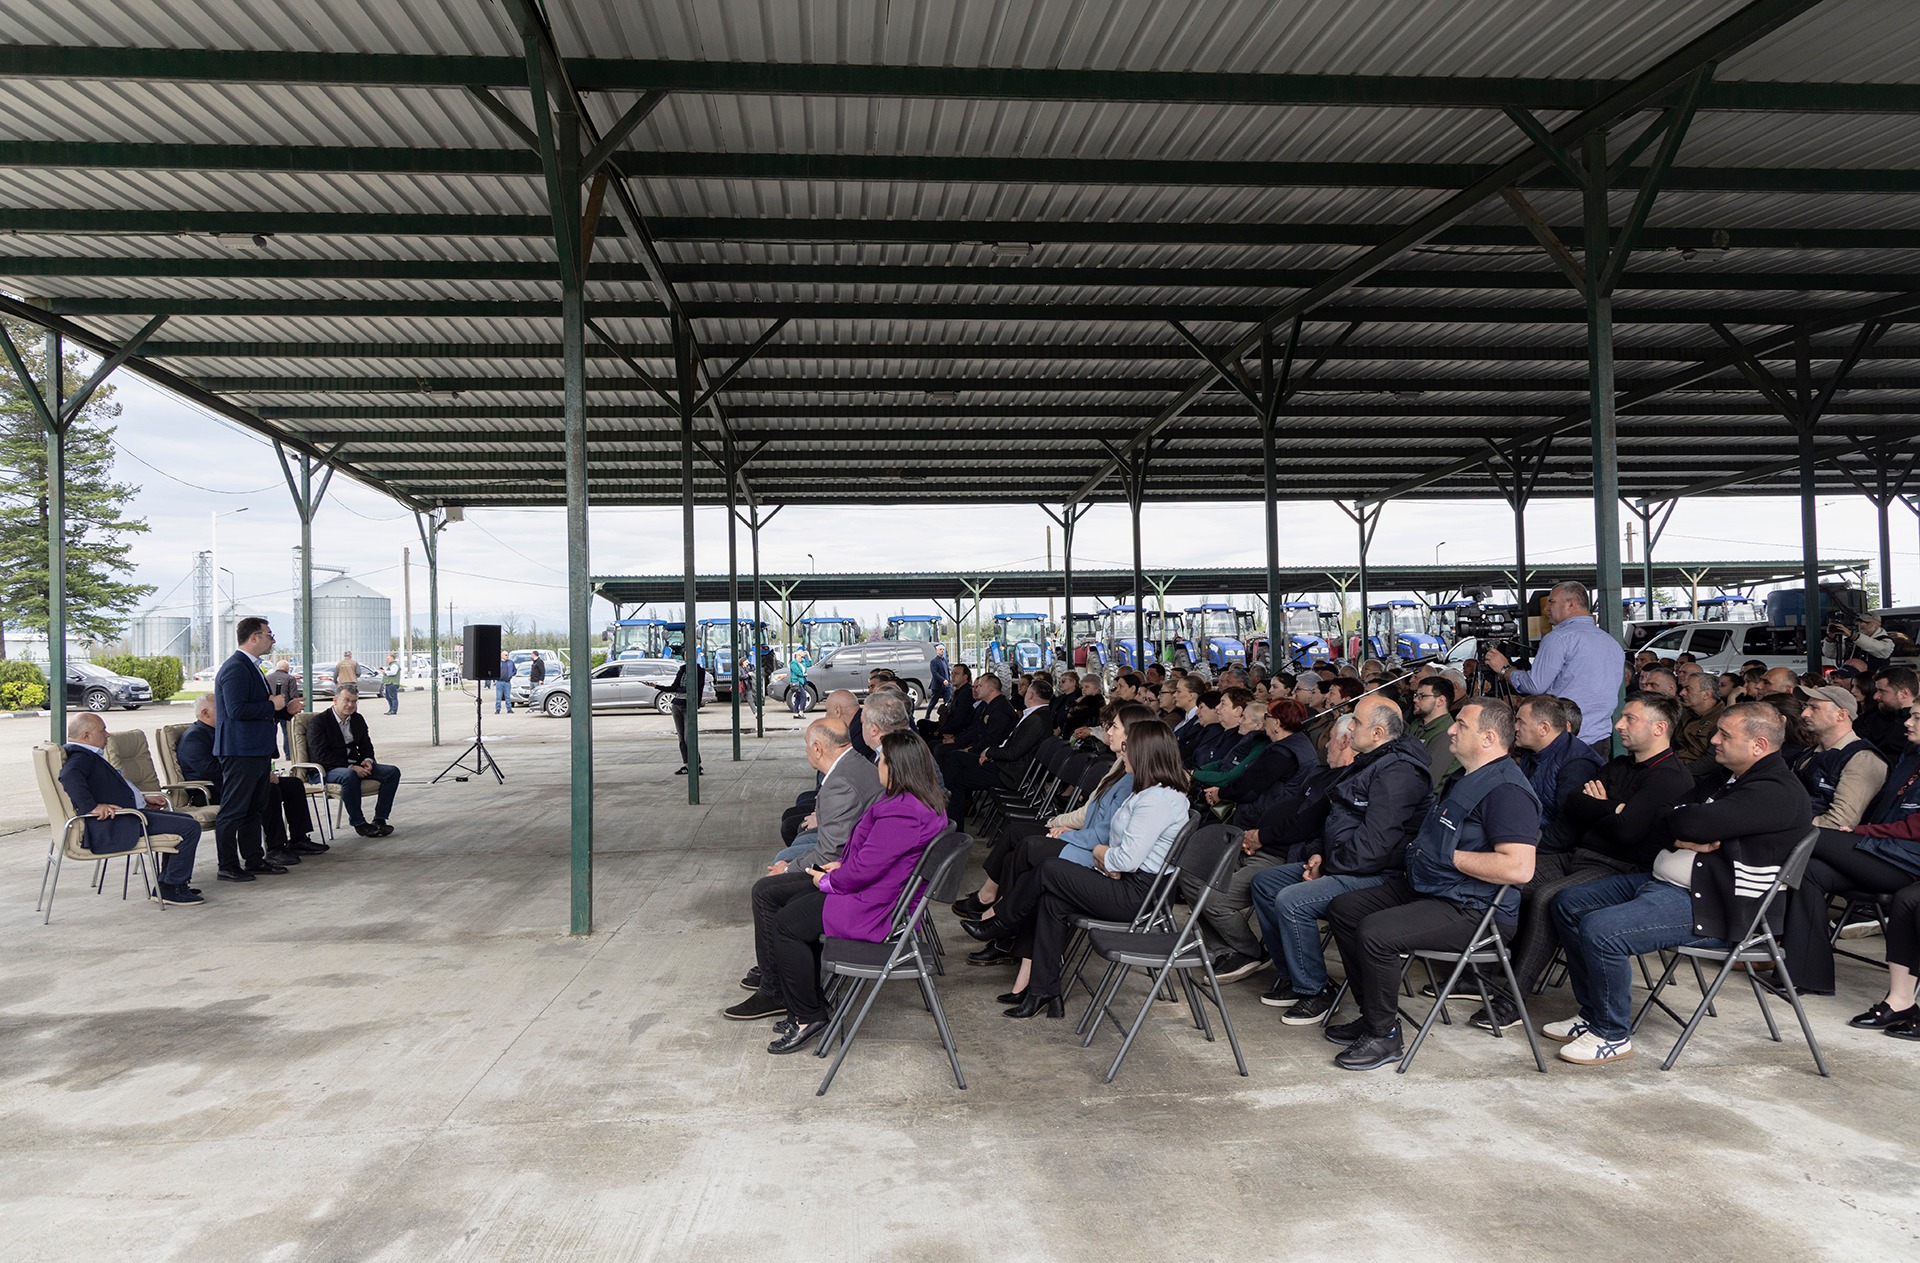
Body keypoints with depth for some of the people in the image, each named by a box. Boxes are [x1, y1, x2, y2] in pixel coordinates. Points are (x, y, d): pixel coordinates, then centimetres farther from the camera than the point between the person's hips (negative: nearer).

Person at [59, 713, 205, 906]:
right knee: (190, 828, -15)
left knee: (186, 820, 21)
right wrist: (92, 806, -36)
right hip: (113, 826, -12)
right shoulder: (80, 756, -14)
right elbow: (69, 777, -37)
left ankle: (165, 885, 18)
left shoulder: (88, 755, 19)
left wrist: (143, 798, 23)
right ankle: (173, 889, -4)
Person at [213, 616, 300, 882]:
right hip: (240, 751, -11)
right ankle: (228, 867, 3)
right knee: (233, 811, -3)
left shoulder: (250, 667, 17)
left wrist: (285, 706, 10)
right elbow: (237, 710, -25)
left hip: (258, 750, 11)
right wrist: (272, 705, -16)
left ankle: (254, 859, 25)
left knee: (255, 809, 17)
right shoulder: (235, 668, -17)